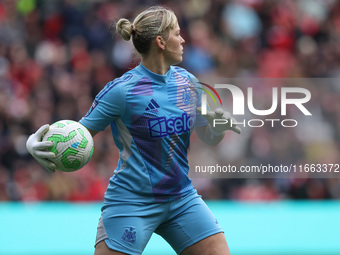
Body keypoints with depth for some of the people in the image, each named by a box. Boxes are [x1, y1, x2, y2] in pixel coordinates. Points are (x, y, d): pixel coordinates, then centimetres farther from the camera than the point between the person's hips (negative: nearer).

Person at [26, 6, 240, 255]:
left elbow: (208, 137, 14)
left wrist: (219, 126, -10)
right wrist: (36, 143, -28)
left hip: (181, 198, 5)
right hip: (132, 202, -5)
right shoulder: (121, 90, -13)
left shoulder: (187, 82, 4)